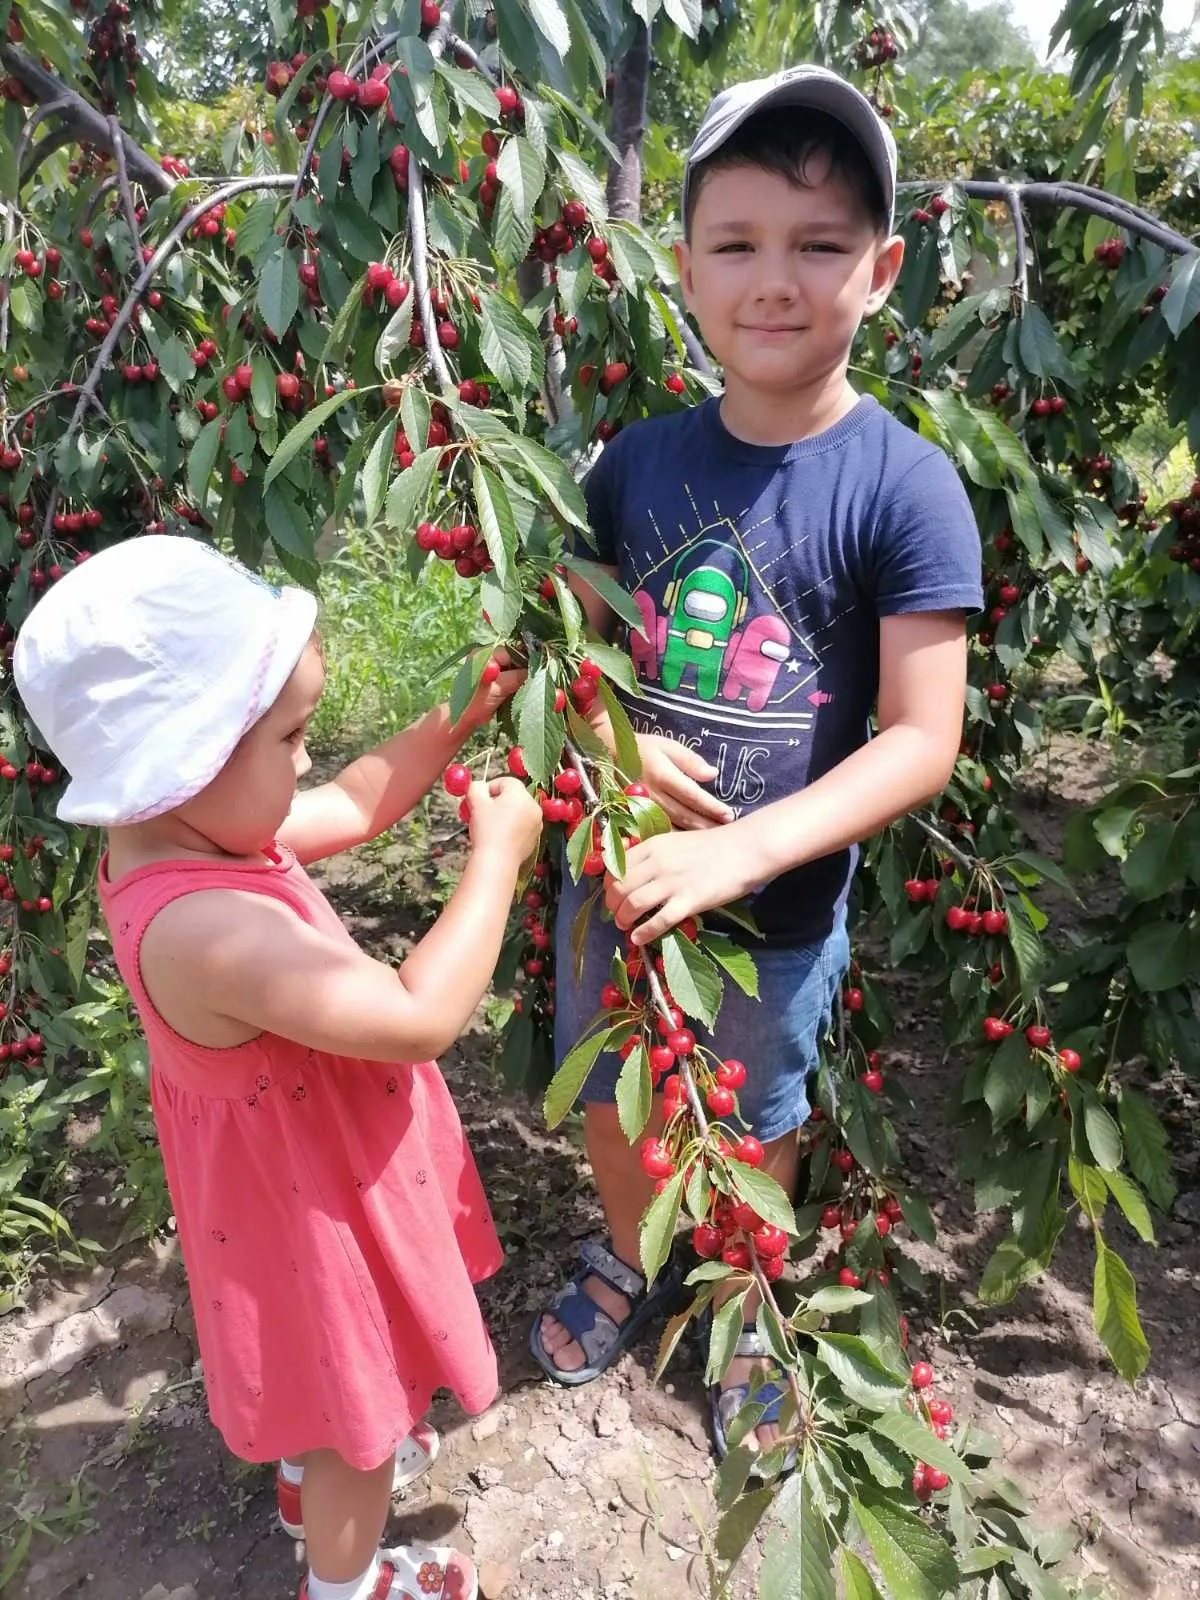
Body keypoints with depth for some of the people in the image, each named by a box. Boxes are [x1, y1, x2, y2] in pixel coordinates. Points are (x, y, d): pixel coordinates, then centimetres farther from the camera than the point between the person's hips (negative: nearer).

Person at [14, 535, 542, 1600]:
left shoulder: (183, 833, -11)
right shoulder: (206, 930, -41)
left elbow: (356, 805, 3)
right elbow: (423, 1018, -38)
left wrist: (460, 718, -4)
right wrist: (498, 855, -29)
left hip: (308, 1169, 9)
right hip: (318, 1202, -9)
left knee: (328, 1364, 35)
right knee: (359, 1397, 20)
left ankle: (316, 1470, 65)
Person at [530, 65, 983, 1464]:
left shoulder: (905, 485, -16)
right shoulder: (636, 461, -5)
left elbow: (921, 741, -18)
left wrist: (739, 852, -28)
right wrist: (605, 740, -17)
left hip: (781, 907, -3)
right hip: (613, 871, 4)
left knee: (755, 1125, 21)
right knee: (608, 1097, 24)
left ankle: (743, 1313, 52)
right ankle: (630, 1260, 56)